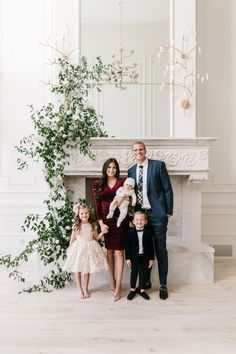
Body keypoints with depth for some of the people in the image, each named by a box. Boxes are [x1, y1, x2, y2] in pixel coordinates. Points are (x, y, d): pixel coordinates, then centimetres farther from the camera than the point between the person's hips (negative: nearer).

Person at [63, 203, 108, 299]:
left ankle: (86, 288, 30)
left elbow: (96, 238, 5)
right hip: (78, 248, -1)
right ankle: (80, 290, 22)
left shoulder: (92, 226, -1)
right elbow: (72, 239, 1)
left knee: (87, 270, 11)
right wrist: (70, 249, 2)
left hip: (89, 248, 1)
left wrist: (103, 232, -9)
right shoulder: (76, 226, -6)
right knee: (77, 270, 4)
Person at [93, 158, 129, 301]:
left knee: (119, 252, -2)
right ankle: (112, 281, 25)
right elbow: (97, 205, 4)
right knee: (109, 251, 11)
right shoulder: (98, 185, 7)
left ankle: (118, 286, 4)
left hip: (120, 220, -2)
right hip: (106, 221, 2)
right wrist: (101, 223, -4)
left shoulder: (122, 182, 4)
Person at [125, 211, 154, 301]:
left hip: (144, 257, 1)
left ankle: (142, 290, 27)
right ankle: (132, 290, 27)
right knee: (134, 273, 11)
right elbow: (127, 246, -6)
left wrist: (151, 258, 0)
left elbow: (151, 246, -1)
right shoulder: (130, 232, -10)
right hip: (134, 256, -1)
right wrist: (128, 258, -8)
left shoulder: (148, 232, -7)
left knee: (143, 273, 12)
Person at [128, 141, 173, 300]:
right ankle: (146, 281, 28)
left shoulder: (159, 165, -4)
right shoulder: (131, 171, 10)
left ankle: (163, 285, 18)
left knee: (160, 250, 4)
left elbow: (168, 189, -4)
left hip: (157, 214, -4)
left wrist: (169, 212, -7)